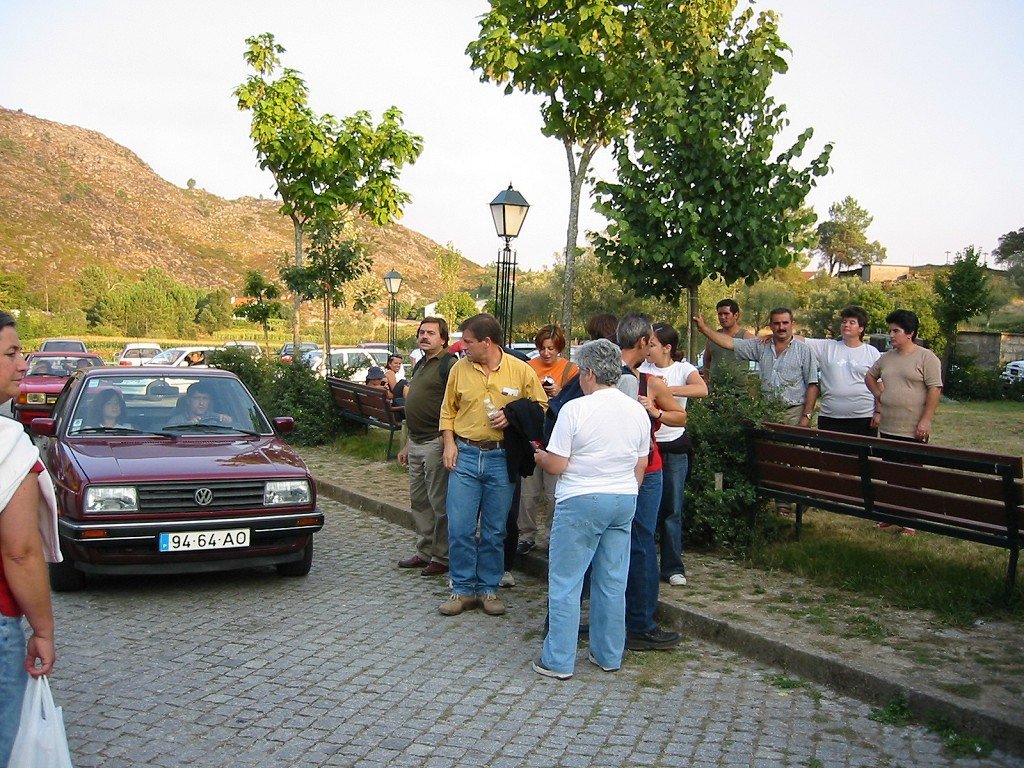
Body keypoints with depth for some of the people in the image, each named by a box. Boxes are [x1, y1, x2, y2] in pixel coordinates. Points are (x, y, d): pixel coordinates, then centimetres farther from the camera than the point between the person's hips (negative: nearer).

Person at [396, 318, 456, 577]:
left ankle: (441, 557, 7)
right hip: (415, 443, 9)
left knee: (439, 503, -2)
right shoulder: (420, 366, 18)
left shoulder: (449, 365, -11)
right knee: (418, 501, 14)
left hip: (436, 443, -9)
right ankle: (424, 552, 23)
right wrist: (405, 445, 23)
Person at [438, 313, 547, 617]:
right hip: (465, 456, 2)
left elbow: (540, 407, 3)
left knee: (494, 531, 8)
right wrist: (449, 444, 0)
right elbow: (448, 410, 11)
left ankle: (488, 589, 21)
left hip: (501, 459, -1)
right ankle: (463, 589, 12)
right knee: (459, 528, -1)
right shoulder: (459, 369, 3)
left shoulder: (521, 371, -4)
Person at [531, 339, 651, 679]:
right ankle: (609, 656, 22)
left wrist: (538, 455, 8)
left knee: (565, 584, 2)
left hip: (580, 502, -6)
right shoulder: (638, 411, 4)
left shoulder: (575, 409, -14)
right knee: (613, 583, 13)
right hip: (624, 500, 6)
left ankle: (558, 661, 6)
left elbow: (556, 465, -12)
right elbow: (641, 466, 12)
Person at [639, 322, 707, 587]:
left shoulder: (683, 369, -2)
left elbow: (702, 389, -23)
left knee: (672, 509, 3)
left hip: (674, 446, -1)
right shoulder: (642, 369, 3)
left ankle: (673, 567, 13)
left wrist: (665, 389, -31)